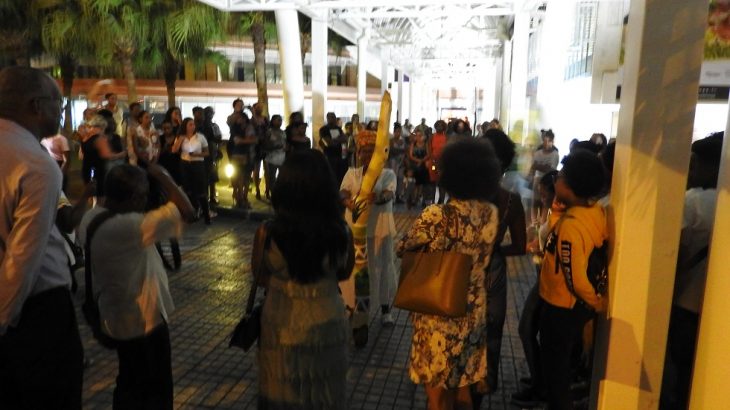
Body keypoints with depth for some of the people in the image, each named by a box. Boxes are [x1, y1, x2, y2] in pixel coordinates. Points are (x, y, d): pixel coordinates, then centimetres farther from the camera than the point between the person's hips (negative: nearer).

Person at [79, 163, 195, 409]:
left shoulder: (92, 217, -6)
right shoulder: (129, 226, -33)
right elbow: (186, 211, -32)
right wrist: (161, 175, -22)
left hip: (116, 317, 9)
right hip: (143, 321, -9)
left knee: (129, 383, 28)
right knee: (155, 389, 13)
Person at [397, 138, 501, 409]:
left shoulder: (437, 216, -23)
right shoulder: (491, 214, -5)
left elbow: (402, 249, -8)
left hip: (438, 314, -5)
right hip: (473, 312, 5)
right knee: (462, 388, 24)